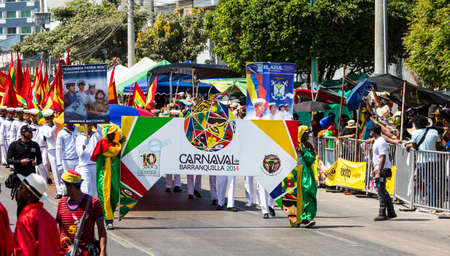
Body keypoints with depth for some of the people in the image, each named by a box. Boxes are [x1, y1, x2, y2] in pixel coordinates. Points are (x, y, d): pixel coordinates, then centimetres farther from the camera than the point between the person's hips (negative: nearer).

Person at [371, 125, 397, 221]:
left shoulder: (381, 142, -18)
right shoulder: (377, 141, 15)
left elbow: (383, 158, -23)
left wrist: (378, 173, -26)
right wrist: (375, 169, 27)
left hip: (383, 170, -10)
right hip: (379, 169, 10)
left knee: (381, 192, -7)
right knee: (383, 191, 14)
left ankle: (382, 214, -4)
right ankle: (391, 212, 19)